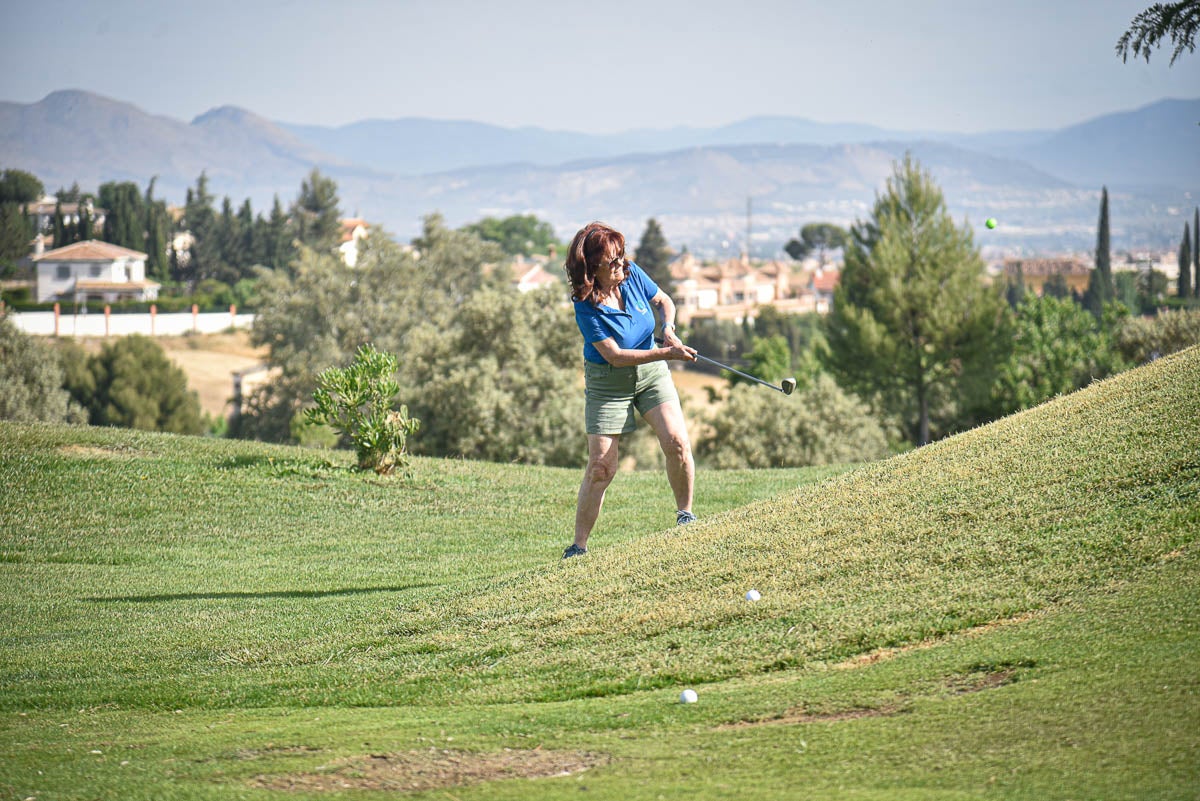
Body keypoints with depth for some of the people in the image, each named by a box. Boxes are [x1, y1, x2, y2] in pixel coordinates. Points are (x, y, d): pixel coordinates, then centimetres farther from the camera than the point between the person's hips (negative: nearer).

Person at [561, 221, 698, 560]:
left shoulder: (632, 274, -8)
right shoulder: (586, 307, -22)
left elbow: (663, 301, 10)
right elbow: (615, 355, -23)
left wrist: (668, 328, -11)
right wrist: (666, 353, -28)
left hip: (651, 373, 4)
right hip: (608, 383, -4)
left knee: (677, 441, -16)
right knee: (601, 466, -7)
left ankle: (685, 515, 4)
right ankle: (578, 546, 3)